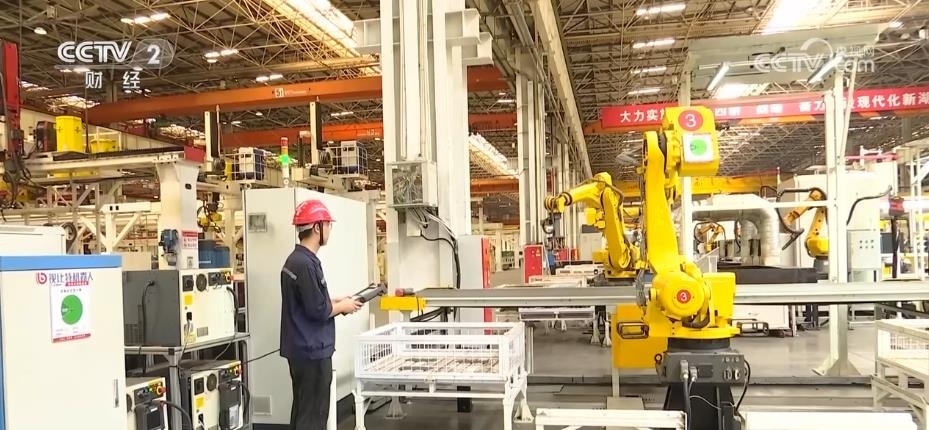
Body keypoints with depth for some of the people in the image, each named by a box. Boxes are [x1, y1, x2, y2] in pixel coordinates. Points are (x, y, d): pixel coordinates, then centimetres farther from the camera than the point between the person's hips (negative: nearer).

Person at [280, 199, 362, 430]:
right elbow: (318, 311, -22)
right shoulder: (305, 264, -21)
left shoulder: (296, 259, 10)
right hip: (312, 350, -10)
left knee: (303, 411, 17)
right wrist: (342, 306, -6)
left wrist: (335, 302, 10)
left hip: (302, 348, 10)